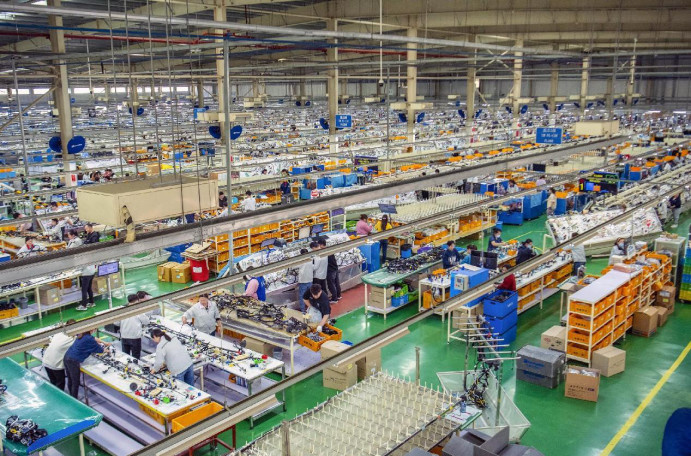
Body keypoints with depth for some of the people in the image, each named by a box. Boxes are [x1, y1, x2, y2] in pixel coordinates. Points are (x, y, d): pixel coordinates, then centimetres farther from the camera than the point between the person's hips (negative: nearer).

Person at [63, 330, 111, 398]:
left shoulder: (82, 335, 7)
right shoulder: (89, 339, -16)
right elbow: (100, 350, -4)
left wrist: (104, 343, 30)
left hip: (67, 357, 9)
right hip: (73, 361, -9)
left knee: (70, 380, 22)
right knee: (75, 383, 4)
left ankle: (72, 397, 37)